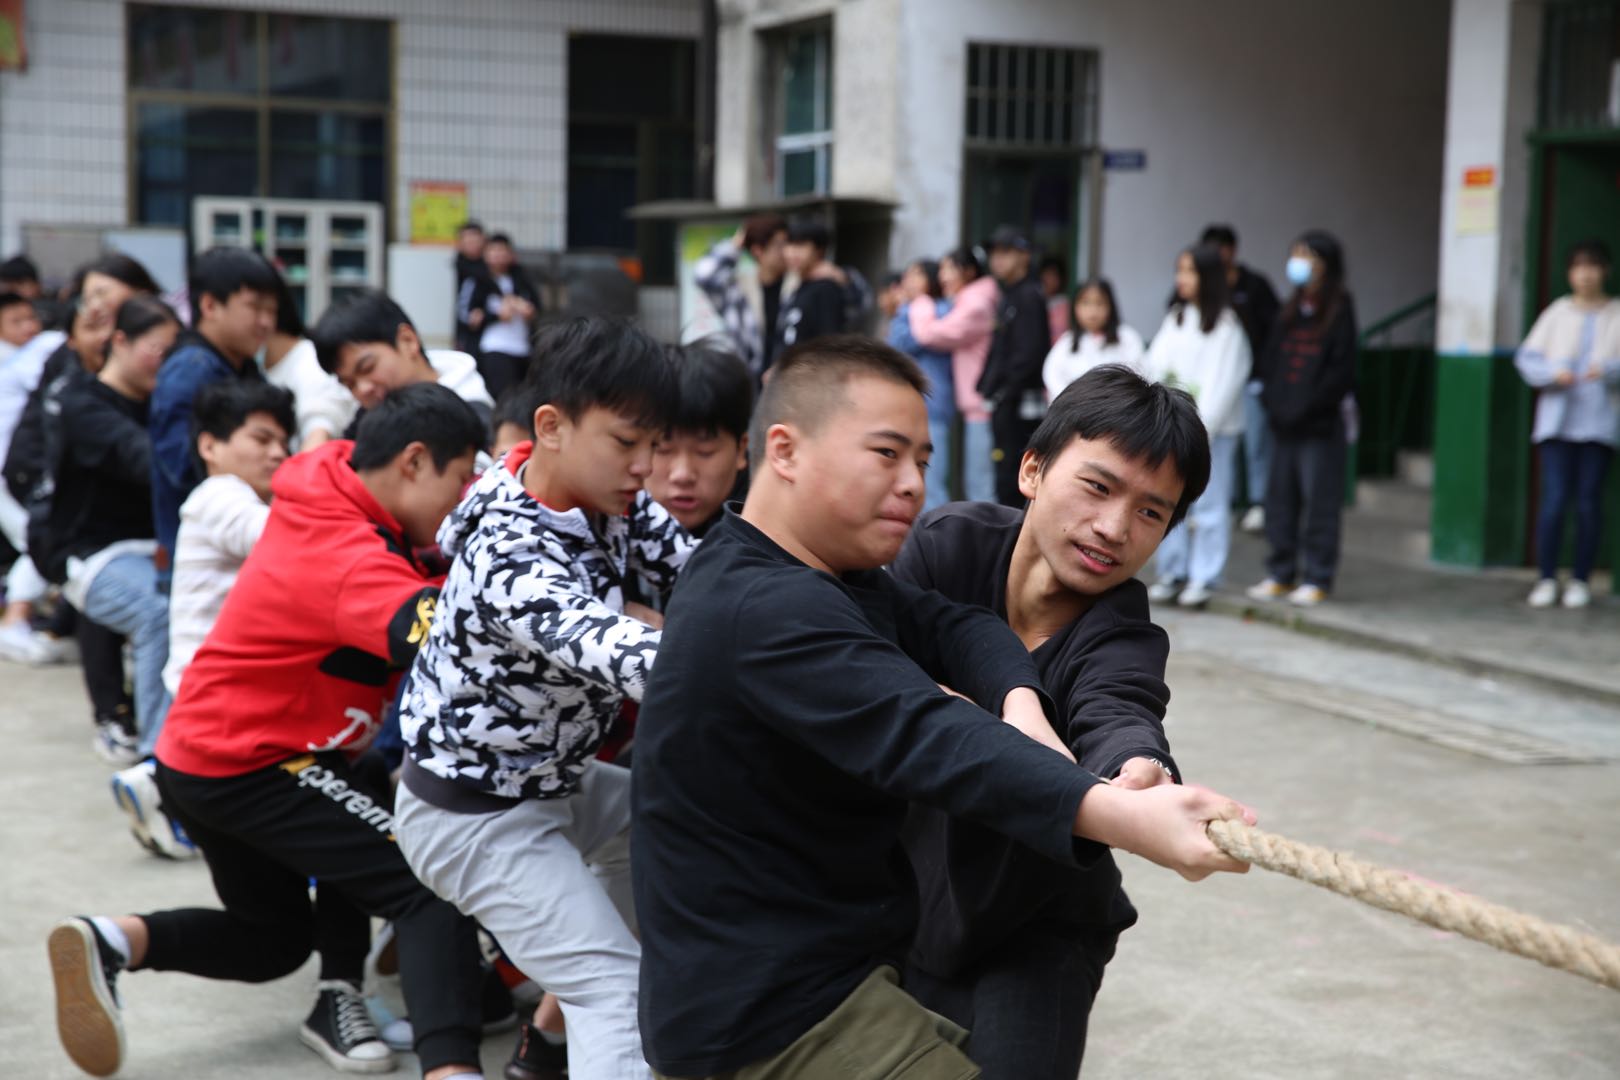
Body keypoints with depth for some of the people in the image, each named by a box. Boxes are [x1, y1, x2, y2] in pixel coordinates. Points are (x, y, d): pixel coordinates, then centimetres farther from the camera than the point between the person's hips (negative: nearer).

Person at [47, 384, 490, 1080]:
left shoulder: (332, 505, 5)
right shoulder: (347, 559, -24)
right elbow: (446, 632, -41)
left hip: (202, 755, 10)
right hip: (250, 767, -10)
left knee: (272, 939, 28)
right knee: (434, 887, -17)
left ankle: (111, 942, 10)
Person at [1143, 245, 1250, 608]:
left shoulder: (1226, 326, -5)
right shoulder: (1174, 319, 14)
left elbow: (1222, 383, -10)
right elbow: (1154, 367, 7)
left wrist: (1201, 428, -15)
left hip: (1212, 429, -6)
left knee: (1208, 504, -4)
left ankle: (1203, 578, 1)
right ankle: (1172, 573, 17)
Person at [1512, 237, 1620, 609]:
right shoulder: (1558, 312, 9)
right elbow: (1527, 357, 6)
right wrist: (1553, 374, -12)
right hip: (1557, 421, 0)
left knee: (1588, 502, 0)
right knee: (1554, 499, -7)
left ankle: (1581, 580, 9)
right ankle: (1546, 579, 1)